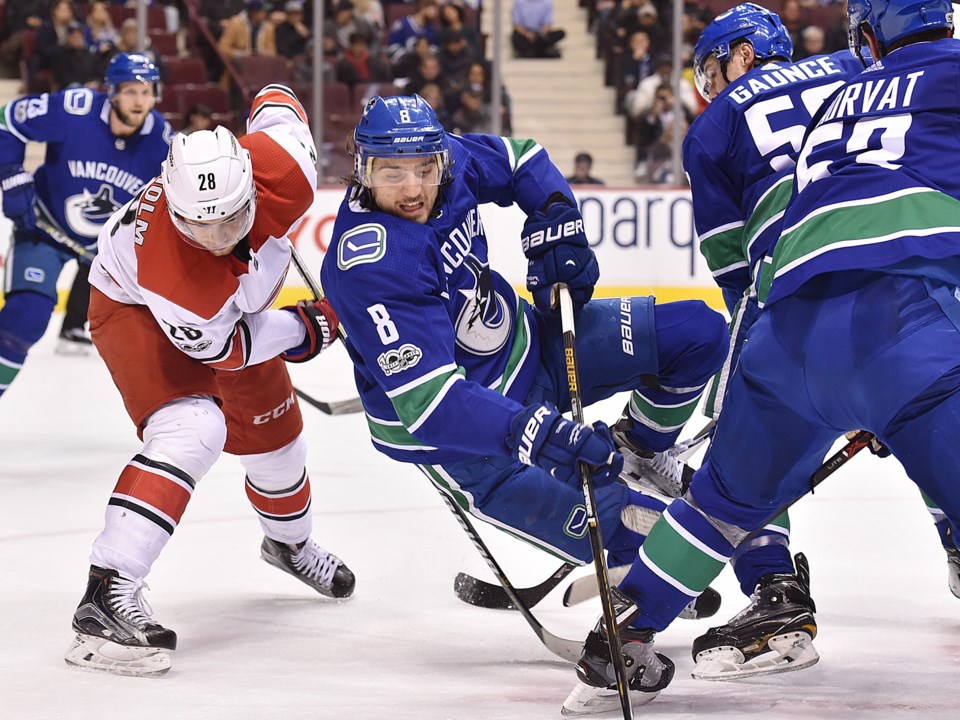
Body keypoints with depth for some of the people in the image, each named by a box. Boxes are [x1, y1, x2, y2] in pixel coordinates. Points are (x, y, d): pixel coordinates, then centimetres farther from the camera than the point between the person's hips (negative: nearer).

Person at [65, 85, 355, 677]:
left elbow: (275, 102, -12)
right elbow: (219, 347, -27)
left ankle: (290, 542, 55)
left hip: (237, 305, 7)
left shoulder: (284, 165, -36)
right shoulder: (163, 263, -44)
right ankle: (108, 594, -36)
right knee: (191, 430, -31)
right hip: (137, 310, -6)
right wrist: (304, 329, -18)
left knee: (272, 433, 21)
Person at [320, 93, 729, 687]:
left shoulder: (453, 162, -13)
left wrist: (555, 222, -6)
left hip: (525, 342, 8)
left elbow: (521, 160, 12)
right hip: (459, 434, -8)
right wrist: (532, 431, -48)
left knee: (698, 333, 3)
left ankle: (643, 450, 28)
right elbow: (426, 399, -40)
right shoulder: (372, 270, -34)